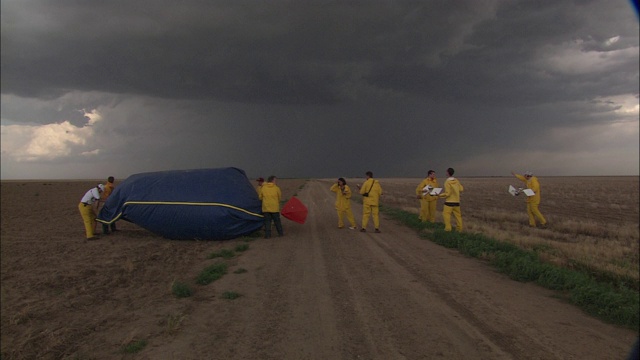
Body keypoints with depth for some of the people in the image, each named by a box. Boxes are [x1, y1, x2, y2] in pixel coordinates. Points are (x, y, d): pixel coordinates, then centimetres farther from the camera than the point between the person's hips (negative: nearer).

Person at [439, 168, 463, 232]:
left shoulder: (447, 182, -16)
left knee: (446, 214, -1)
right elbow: (461, 189, 7)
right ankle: (459, 228, 16)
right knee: (458, 214, 12)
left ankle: (448, 228, -6)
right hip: (456, 201, 7)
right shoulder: (456, 180, 3)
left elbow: (447, 193, -17)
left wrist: (440, 195, -6)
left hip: (449, 202, -7)